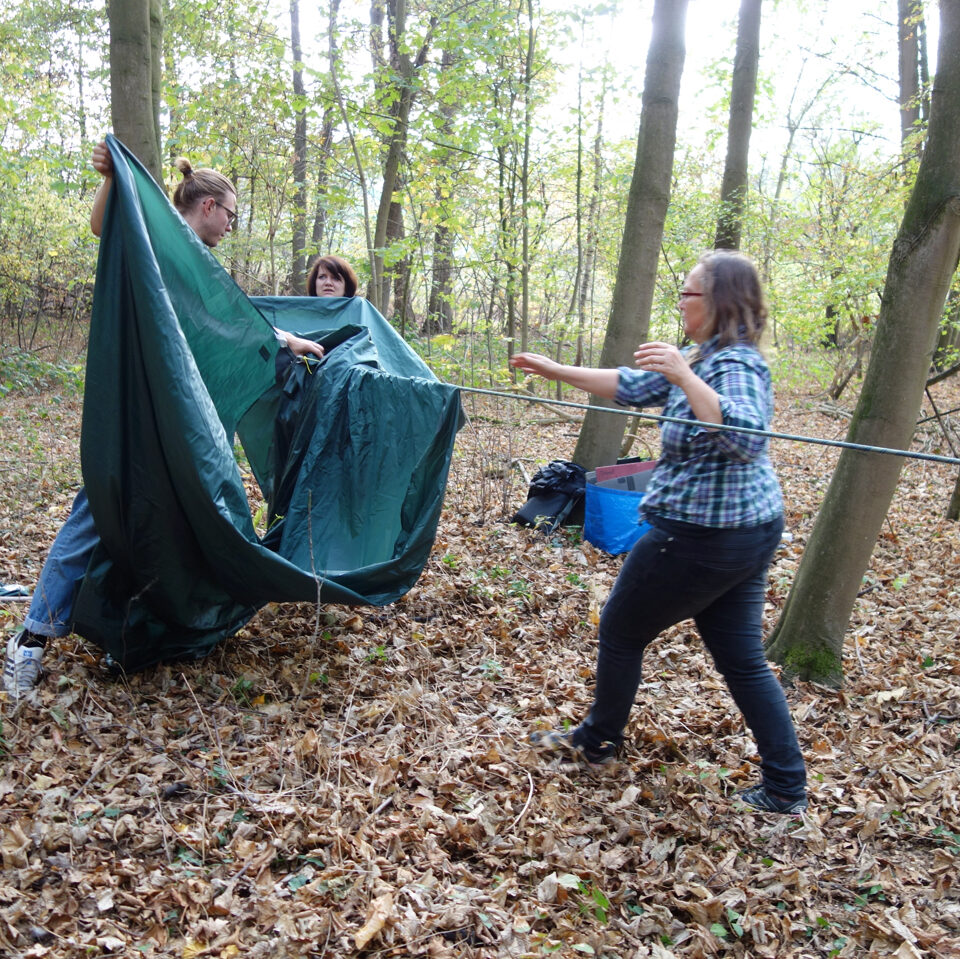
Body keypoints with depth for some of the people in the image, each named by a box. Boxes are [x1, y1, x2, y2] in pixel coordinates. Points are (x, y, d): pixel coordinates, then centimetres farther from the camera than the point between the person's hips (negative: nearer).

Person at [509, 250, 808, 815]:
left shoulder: (735, 365, -18)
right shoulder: (703, 357, 11)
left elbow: (743, 438, -35)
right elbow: (630, 387, 16)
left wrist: (684, 377, -38)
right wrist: (554, 370, 17)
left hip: (701, 535, -10)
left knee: (621, 631, 11)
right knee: (743, 658, 13)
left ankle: (598, 742, 31)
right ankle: (787, 788, 18)